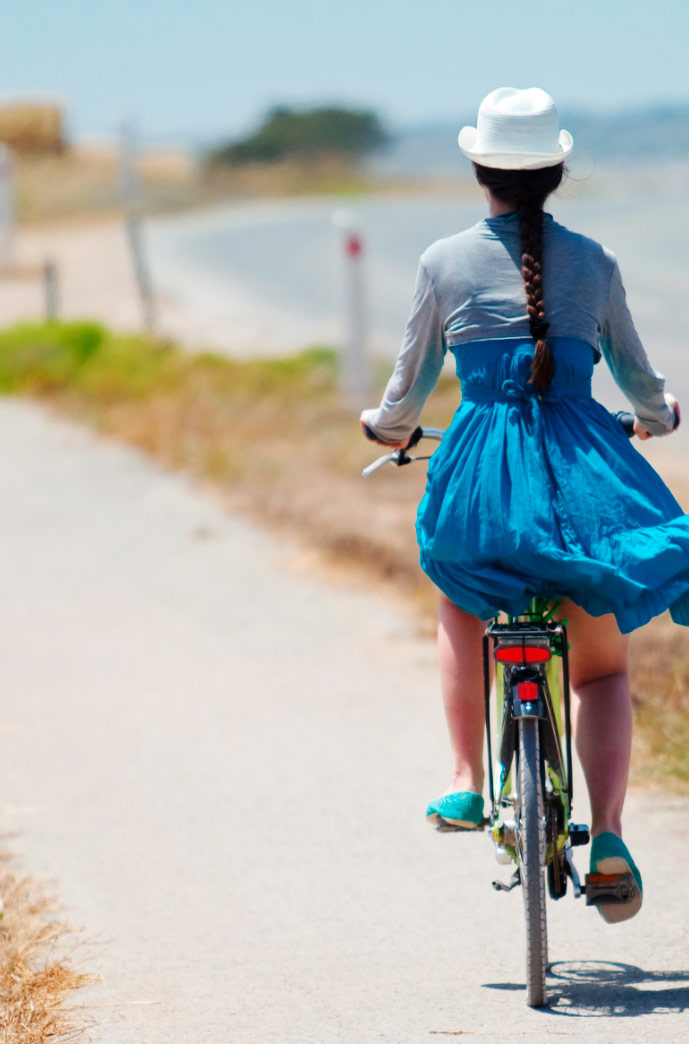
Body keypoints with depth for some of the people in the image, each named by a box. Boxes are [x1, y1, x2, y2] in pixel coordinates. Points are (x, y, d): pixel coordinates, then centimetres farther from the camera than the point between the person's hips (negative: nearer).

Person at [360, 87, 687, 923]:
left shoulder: (444, 262, 4)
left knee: (461, 602, 32)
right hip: (583, 465, 1)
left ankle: (466, 780, 20)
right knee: (602, 670, 14)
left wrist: (387, 425, 36)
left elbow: (410, 385, 13)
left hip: (483, 465, 0)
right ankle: (606, 833, -7)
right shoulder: (592, 264, 7)